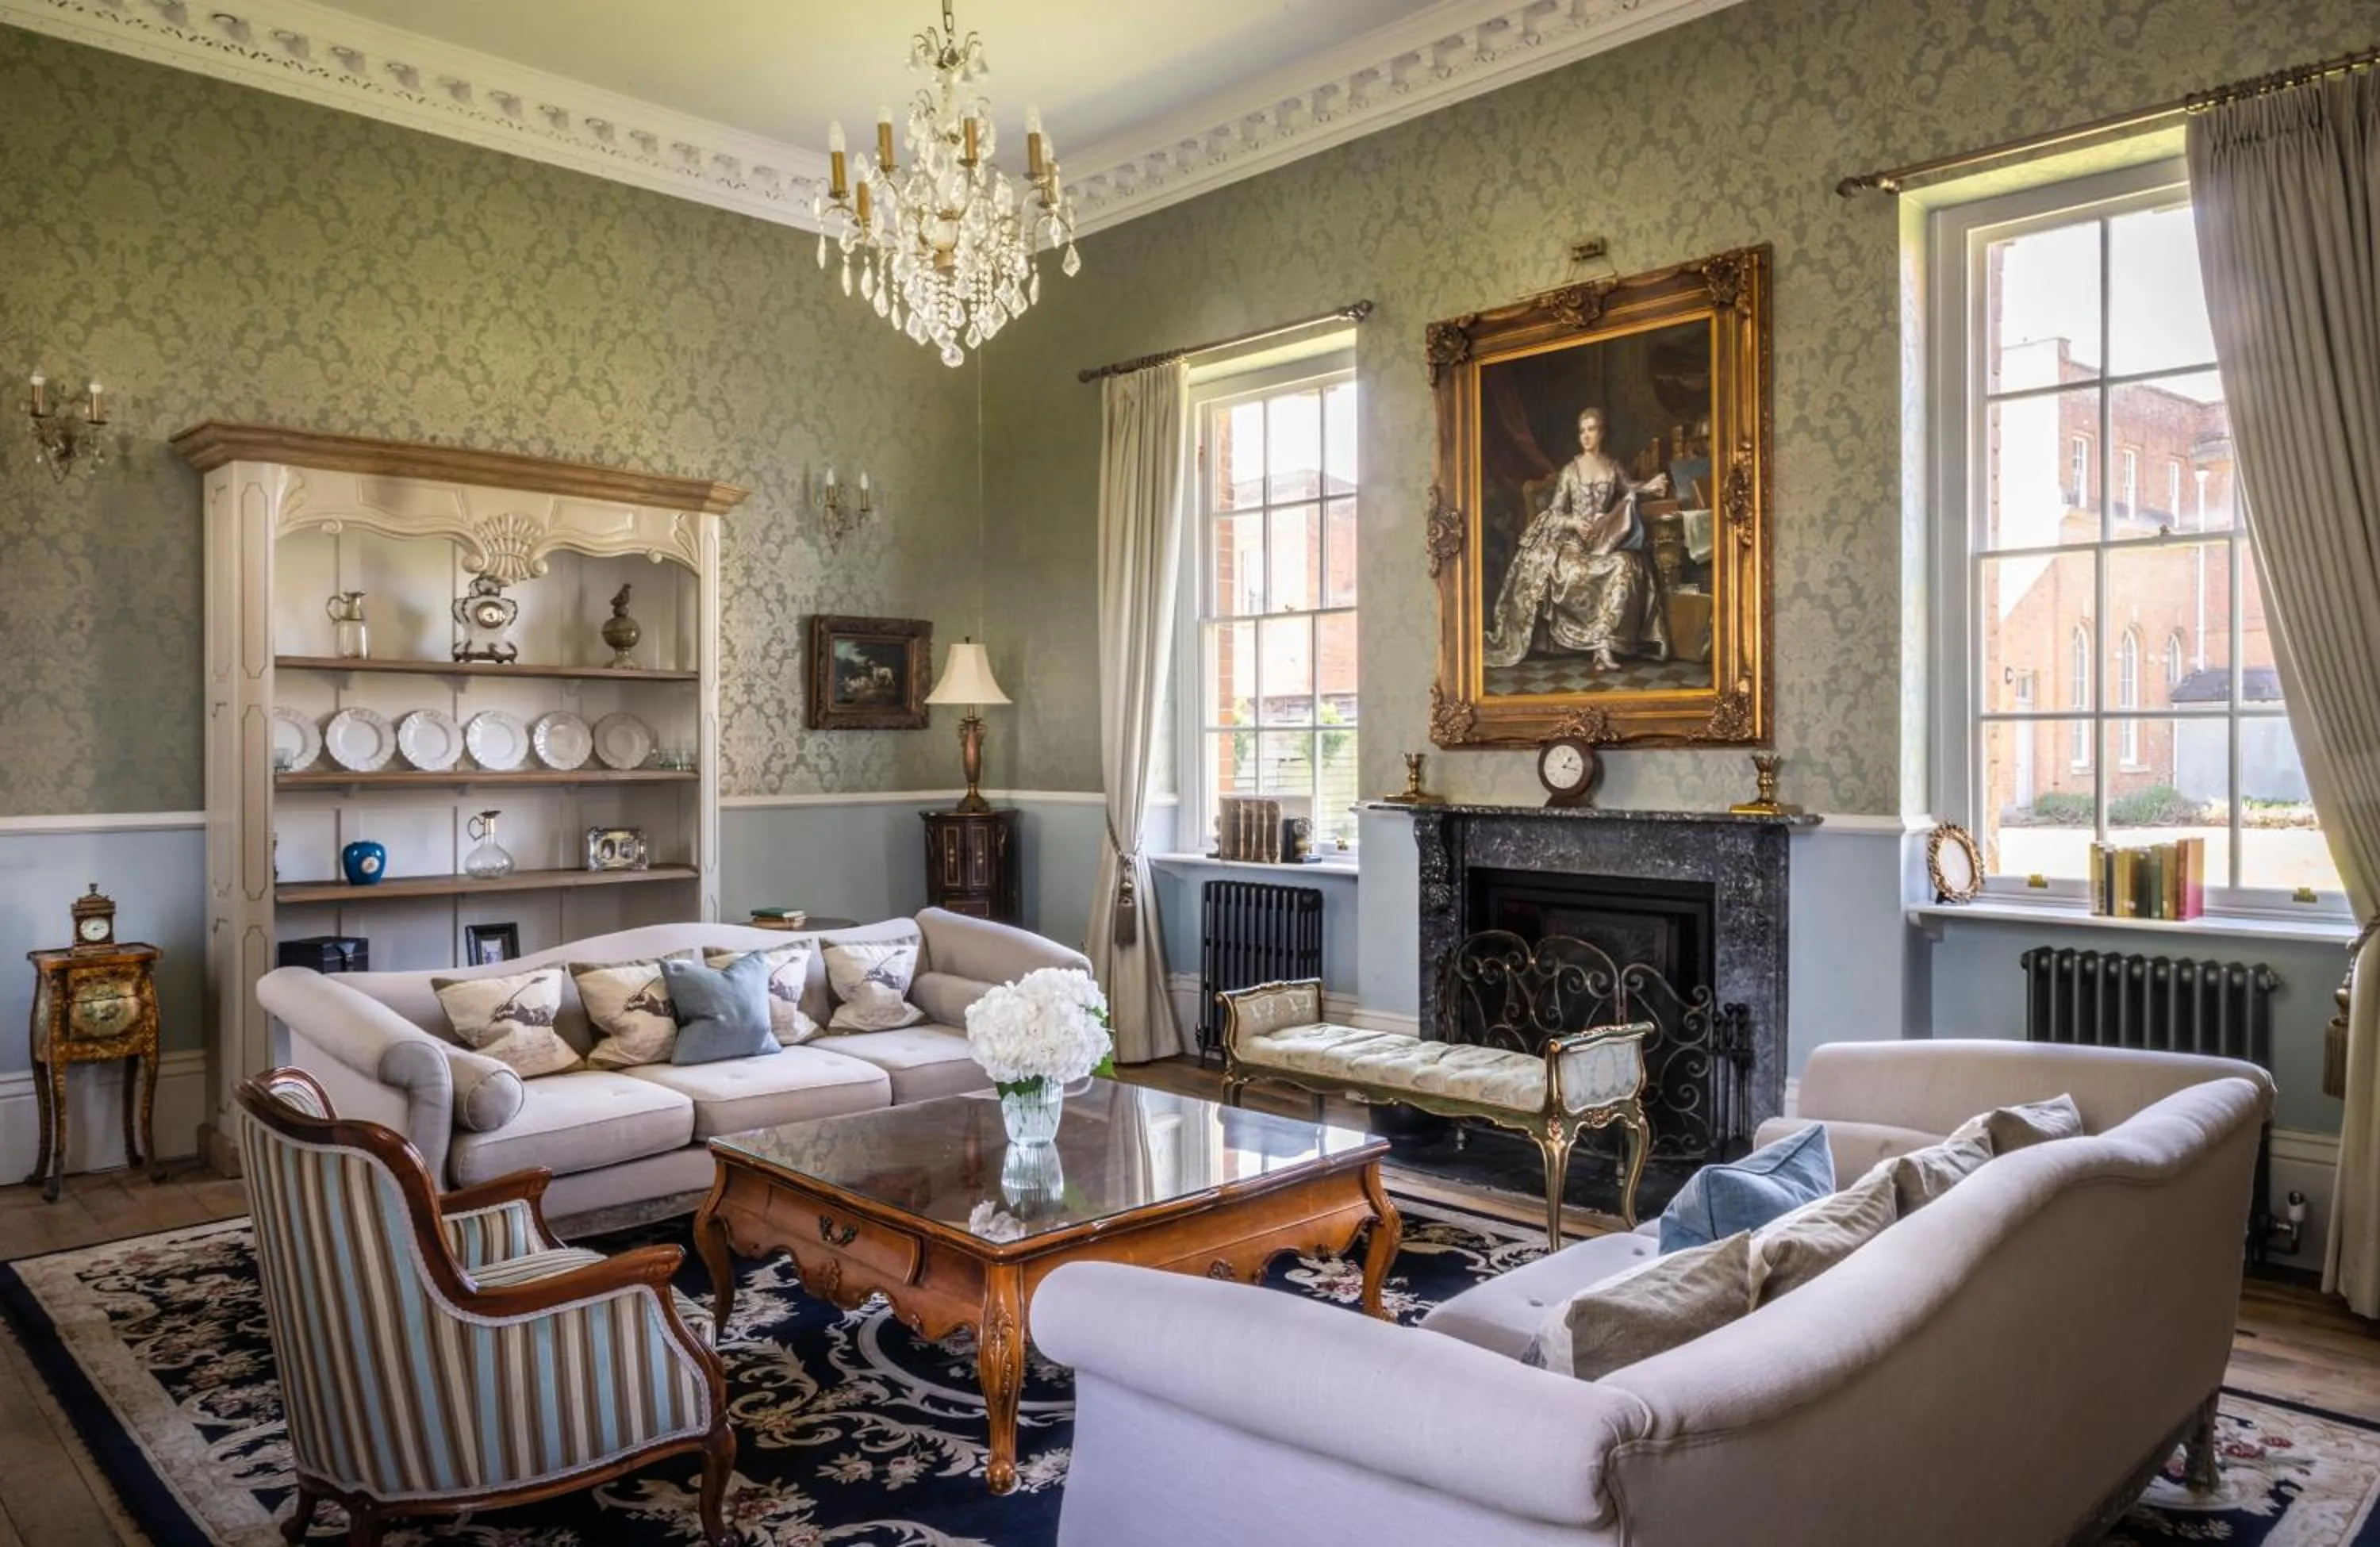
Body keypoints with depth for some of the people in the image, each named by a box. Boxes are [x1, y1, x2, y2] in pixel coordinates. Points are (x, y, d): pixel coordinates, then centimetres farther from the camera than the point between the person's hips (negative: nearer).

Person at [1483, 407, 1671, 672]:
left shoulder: (1614, 468, 10)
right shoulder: (1570, 471, 4)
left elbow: (1626, 491, 31)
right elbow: (1555, 511, 3)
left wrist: (1648, 487, 12)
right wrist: (1574, 523, -16)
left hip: (1606, 540, 1)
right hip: (1574, 540, -1)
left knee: (1625, 566, -34)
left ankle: (1604, 643, -35)